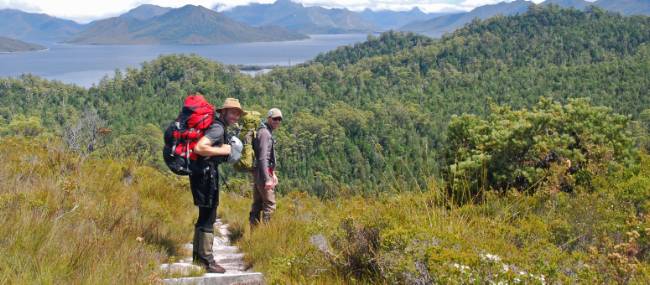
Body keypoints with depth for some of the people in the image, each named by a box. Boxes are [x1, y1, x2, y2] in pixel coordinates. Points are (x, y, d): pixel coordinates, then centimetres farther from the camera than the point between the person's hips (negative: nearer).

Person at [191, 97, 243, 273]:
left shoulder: (218, 127, 16)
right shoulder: (218, 128, -15)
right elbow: (199, 148, -29)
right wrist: (222, 150, -18)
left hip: (206, 174, 11)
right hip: (205, 174, -11)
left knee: (205, 217, 18)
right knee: (208, 218, -5)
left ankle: (198, 256, 27)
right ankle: (207, 261, -1)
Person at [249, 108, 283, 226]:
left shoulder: (267, 132, 18)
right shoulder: (265, 133, -13)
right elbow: (263, 158, -21)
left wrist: (273, 174, 24)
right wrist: (267, 179, -25)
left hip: (257, 173, 10)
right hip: (263, 173, -10)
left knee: (257, 204, 13)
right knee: (269, 204, -9)